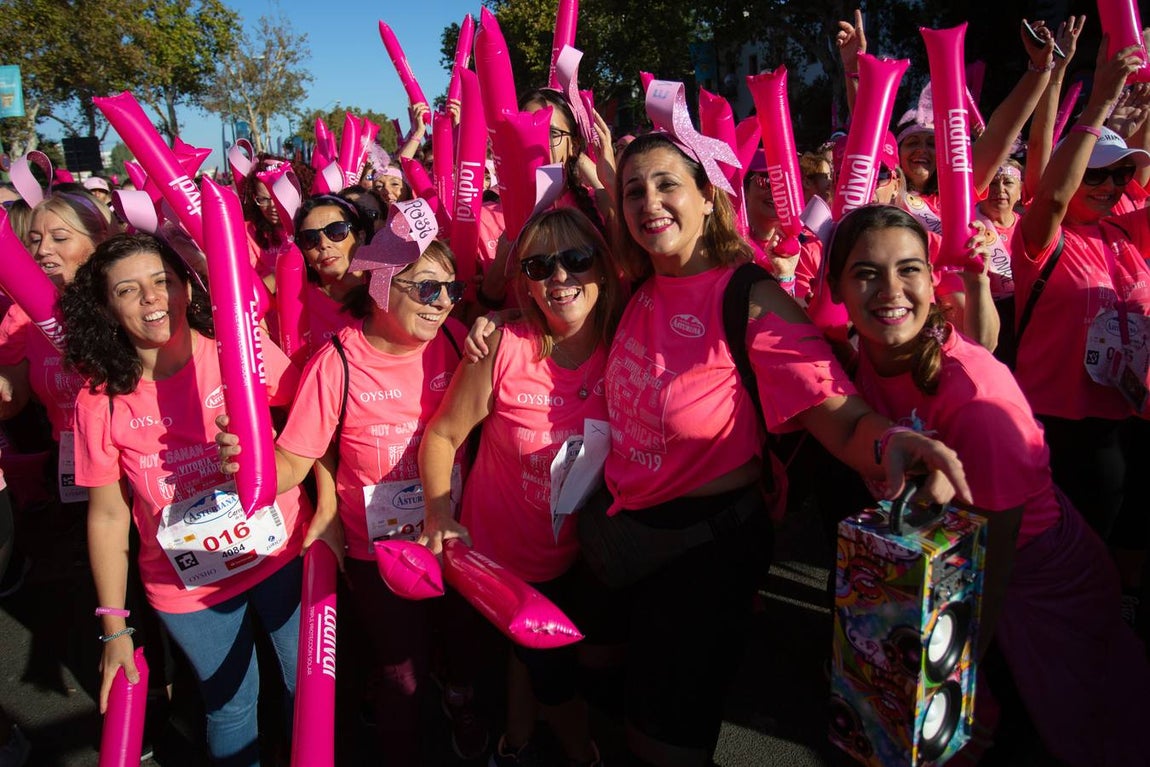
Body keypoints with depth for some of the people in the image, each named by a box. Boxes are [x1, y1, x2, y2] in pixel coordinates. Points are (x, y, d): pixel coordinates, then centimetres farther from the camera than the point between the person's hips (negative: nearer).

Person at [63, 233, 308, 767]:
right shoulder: (100, 402, -9)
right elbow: (107, 515, -3)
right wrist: (115, 627, 1)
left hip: (283, 556, 0)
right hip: (187, 589, 0)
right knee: (229, 706, 19)